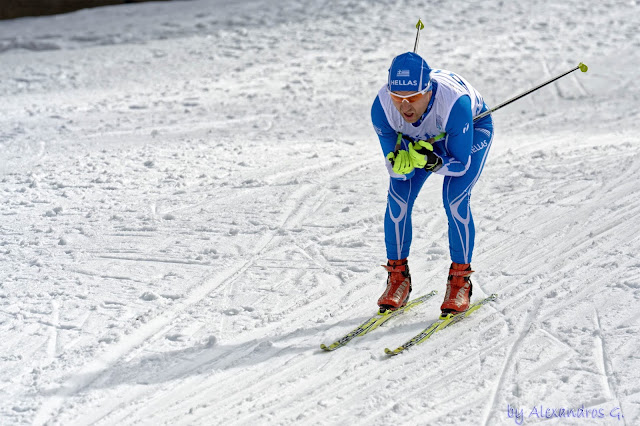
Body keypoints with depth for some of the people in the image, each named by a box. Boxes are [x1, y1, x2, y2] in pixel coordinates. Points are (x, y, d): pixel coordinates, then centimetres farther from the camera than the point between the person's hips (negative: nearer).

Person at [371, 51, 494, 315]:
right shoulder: (382, 107, -33)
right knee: (398, 196, -14)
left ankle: (460, 280, -6)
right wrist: (400, 163, -46)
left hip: (473, 129, -3)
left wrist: (432, 162, -51)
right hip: (422, 137, 3)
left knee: (455, 198, -23)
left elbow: (461, 165, -31)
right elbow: (395, 170, -23)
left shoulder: (454, 102, -43)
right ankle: (398, 278, 2)